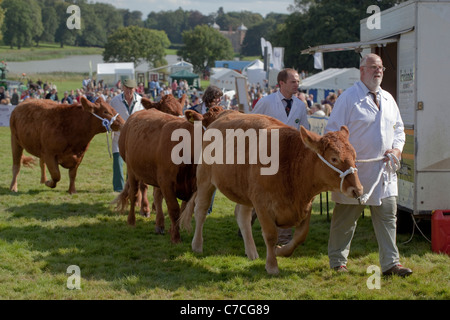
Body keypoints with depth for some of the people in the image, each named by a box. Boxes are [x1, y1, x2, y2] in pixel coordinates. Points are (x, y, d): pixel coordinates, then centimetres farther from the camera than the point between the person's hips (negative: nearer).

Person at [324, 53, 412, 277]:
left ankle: (390, 263, 6)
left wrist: (397, 148, 4)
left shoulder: (387, 99, 14)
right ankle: (338, 262, 17)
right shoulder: (348, 98, -6)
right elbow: (332, 133, -7)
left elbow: (398, 127, 24)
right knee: (345, 218, 4)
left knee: (387, 216, 3)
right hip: (355, 172, -6)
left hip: (384, 173, 6)